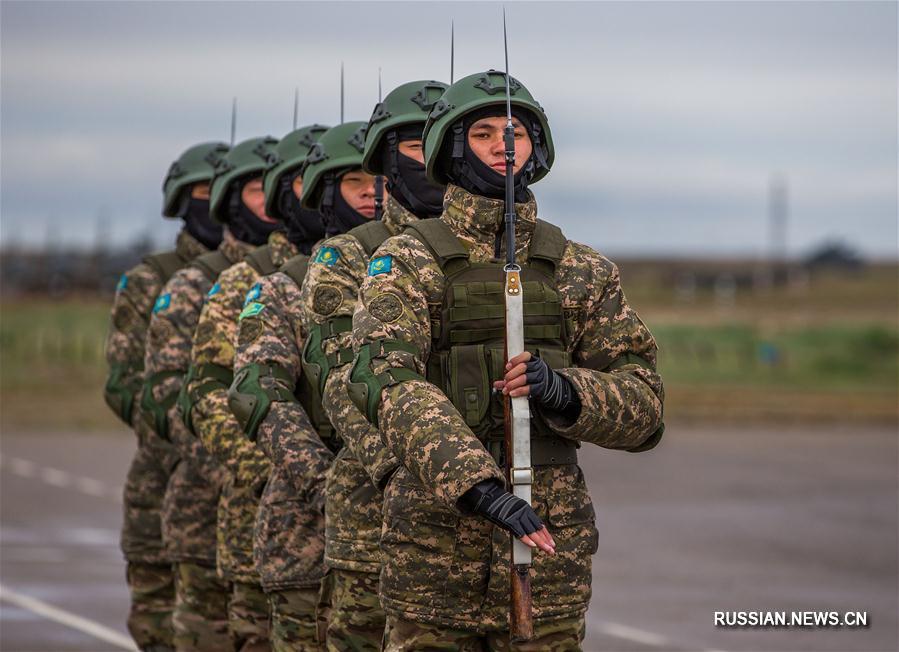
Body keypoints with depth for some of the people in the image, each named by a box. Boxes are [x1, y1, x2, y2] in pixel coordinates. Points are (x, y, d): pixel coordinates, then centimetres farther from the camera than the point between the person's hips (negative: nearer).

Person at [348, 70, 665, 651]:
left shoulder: (584, 272, 9)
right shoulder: (407, 261, 0)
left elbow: (644, 410, 8)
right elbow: (387, 380, -17)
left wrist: (566, 391, -14)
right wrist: (478, 486, -31)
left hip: (549, 539, 2)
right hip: (436, 533, -2)